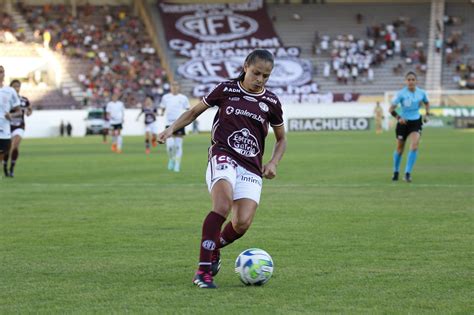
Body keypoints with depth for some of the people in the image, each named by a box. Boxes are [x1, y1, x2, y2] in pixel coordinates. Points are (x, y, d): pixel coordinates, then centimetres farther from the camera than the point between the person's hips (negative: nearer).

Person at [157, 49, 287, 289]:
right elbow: (194, 112, 16)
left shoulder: (271, 102, 9)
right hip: (223, 156, -3)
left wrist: (273, 163, 4)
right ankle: (203, 269, -29)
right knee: (223, 205, -31)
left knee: (242, 224, -16)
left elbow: (281, 139, 21)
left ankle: (214, 248, 18)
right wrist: (172, 128, 2)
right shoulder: (226, 90, 4)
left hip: (251, 167, 3)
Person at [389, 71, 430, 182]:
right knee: (400, 149, 9)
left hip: (416, 122, 1)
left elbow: (427, 103, 20)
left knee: (414, 145, -21)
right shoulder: (401, 94, -13)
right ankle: (396, 172, 34)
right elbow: (391, 109, -14)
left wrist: (427, 114, 6)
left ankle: (408, 173, -16)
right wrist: (398, 118, -29)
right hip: (403, 122, -1)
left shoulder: (421, 93, -3)